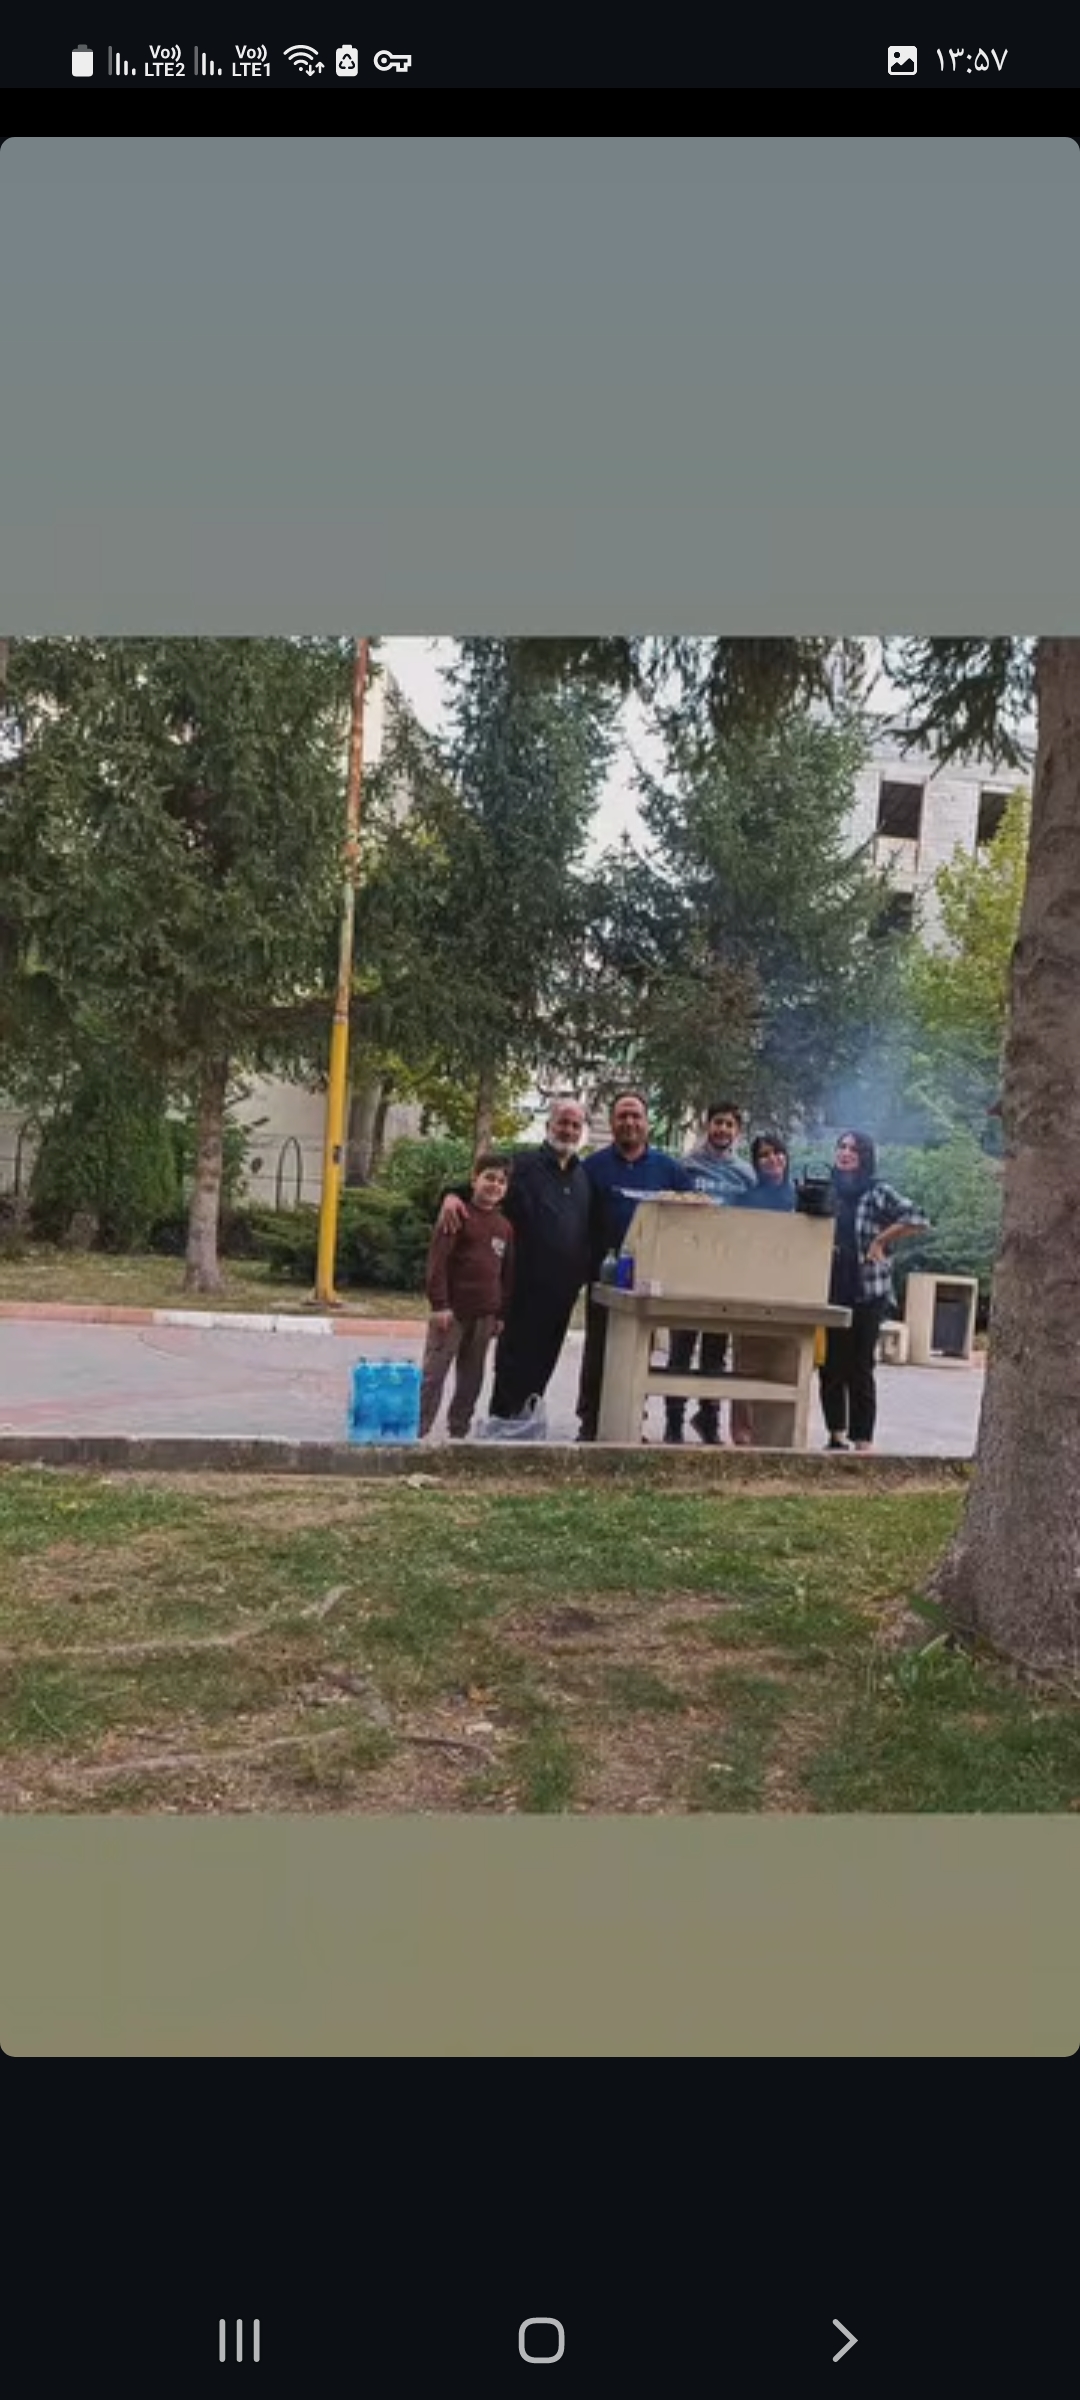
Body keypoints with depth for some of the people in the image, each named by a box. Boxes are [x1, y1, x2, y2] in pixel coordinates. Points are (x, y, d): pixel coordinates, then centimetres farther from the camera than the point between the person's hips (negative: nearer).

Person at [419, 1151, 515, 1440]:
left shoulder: (505, 1226, 10)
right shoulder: (459, 1216, -7)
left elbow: (508, 1272, 15)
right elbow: (437, 1261, -11)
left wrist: (501, 1313, 12)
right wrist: (439, 1304, -15)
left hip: (484, 1315, 6)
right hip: (452, 1310, -6)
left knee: (471, 1377, 12)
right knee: (434, 1373, -2)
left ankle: (459, 1431, 22)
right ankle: (419, 1430, 3)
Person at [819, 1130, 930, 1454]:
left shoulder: (879, 1192, -3)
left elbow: (918, 1220, -13)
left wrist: (880, 1241, -10)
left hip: (867, 1293, -4)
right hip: (828, 1291, 4)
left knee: (860, 1368, -3)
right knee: (829, 1366, 7)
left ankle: (863, 1441, 3)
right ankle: (836, 1434, 19)